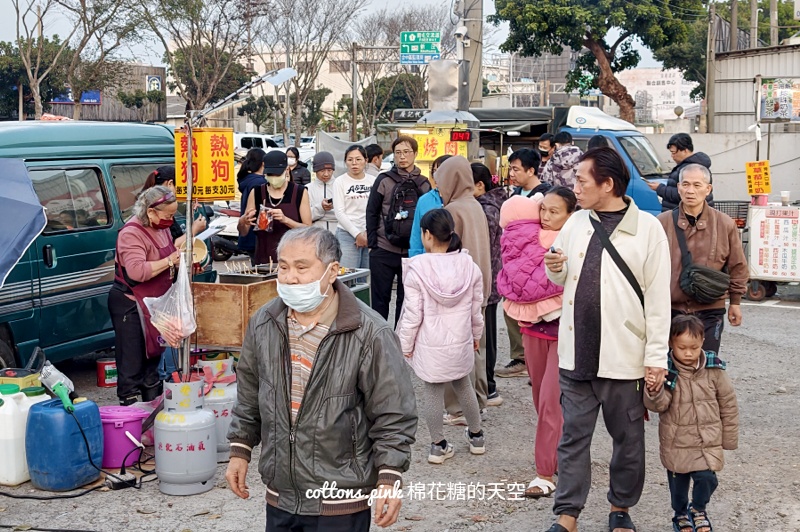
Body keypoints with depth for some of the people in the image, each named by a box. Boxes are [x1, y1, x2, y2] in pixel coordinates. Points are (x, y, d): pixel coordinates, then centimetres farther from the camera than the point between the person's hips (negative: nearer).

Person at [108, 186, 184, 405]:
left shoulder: (161, 228, 8)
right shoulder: (132, 233, -19)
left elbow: (168, 255, 25)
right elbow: (137, 271, -31)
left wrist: (182, 258, 3)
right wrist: (169, 261, -27)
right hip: (130, 305, -9)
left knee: (152, 360, 18)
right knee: (131, 365, -5)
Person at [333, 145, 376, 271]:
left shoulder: (373, 181, 8)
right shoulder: (340, 182, 2)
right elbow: (339, 213, -3)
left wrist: (368, 232, -5)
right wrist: (357, 234, -7)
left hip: (371, 234, 2)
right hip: (348, 234, -2)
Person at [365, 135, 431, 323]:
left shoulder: (424, 184, 6)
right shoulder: (384, 180, -1)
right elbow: (372, 212, 0)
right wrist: (372, 243, -6)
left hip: (413, 252, 2)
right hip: (383, 251, -2)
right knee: (380, 300, 5)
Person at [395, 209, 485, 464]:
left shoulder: (418, 269, -16)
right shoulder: (469, 265, -4)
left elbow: (413, 313, -12)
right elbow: (476, 307, 6)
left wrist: (406, 344, -1)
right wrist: (476, 335, 20)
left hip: (430, 345, -4)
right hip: (462, 342, 4)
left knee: (432, 391, 7)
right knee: (464, 386, 22)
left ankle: (438, 445, 13)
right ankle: (476, 436, 36)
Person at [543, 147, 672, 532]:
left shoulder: (648, 228, -8)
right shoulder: (576, 222, 6)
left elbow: (658, 297, -7)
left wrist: (657, 356, -9)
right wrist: (555, 268, -5)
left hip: (625, 356, -3)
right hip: (577, 354, 3)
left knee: (628, 439, 11)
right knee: (573, 438, 7)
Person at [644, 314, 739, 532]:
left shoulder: (714, 369, -7)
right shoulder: (666, 370, -11)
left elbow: (728, 404, 3)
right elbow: (659, 405, -14)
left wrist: (729, 438, 7)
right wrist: (654, 392, -37)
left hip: (708, 441, 0)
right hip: (676, 441, 0)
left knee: (707, 478, -9)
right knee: (678, 481, 11)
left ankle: (698, 509, 23)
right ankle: (680, 514, 39)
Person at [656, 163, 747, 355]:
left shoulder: (725, 224, -1)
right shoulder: (663, 222, -2)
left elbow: (737, 266, 8)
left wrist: (735, 302, 11)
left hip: (710, 312, 0)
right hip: (670, 309, 0)